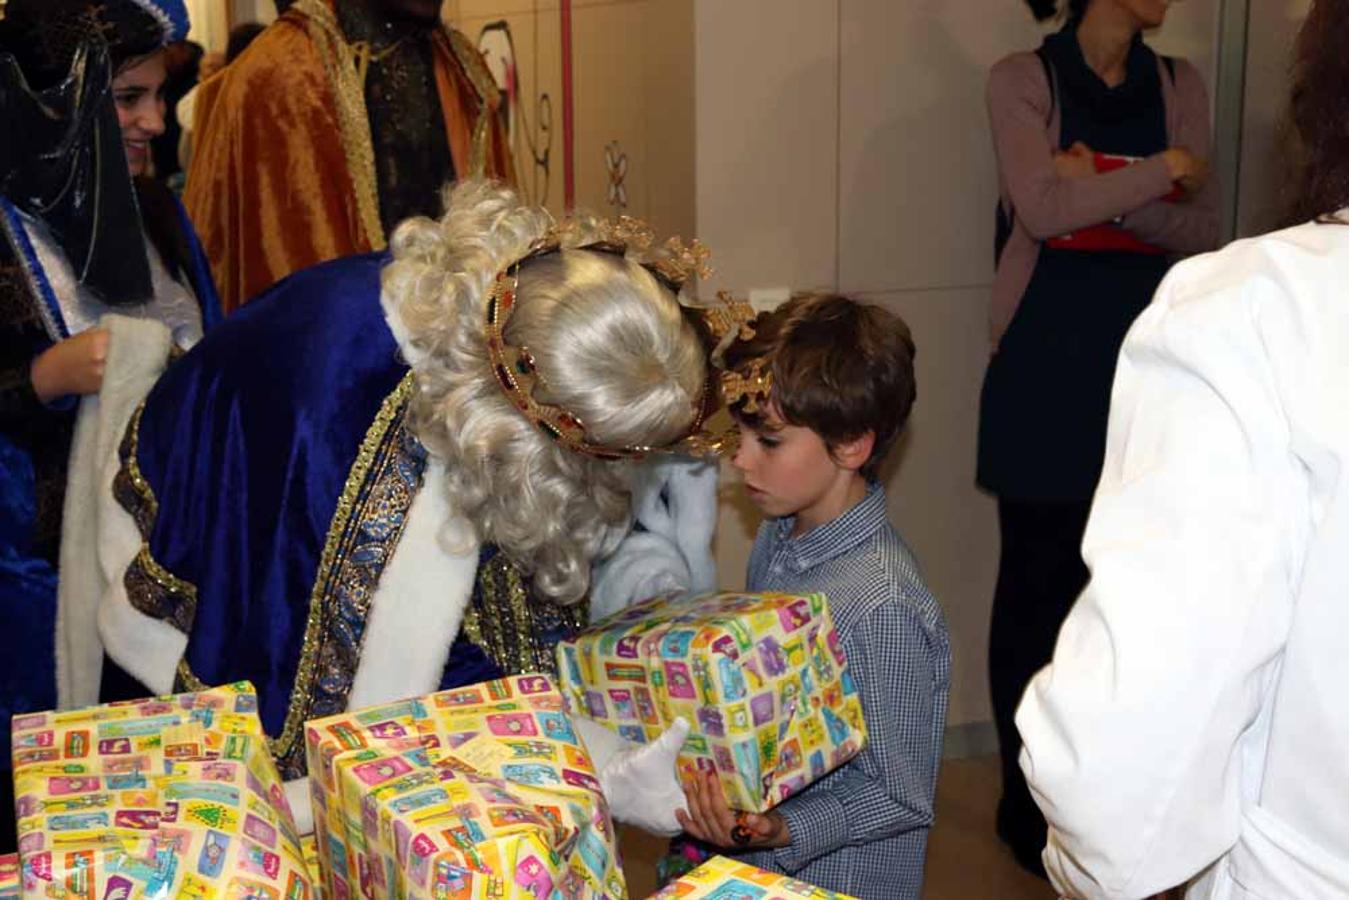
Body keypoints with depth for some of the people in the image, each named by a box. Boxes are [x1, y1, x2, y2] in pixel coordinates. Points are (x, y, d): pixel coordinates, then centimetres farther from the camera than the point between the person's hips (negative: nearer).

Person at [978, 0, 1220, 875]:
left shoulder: (1179, 84, 11)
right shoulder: (1024, 79, 0)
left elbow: (1202, 231, 2)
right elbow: (1043, 207, -15)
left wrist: (1107, 195, -13)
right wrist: (1161, 172, -7)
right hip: (1047, 365, -3)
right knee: (1039, 581, 3)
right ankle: (1028, 798, 17)